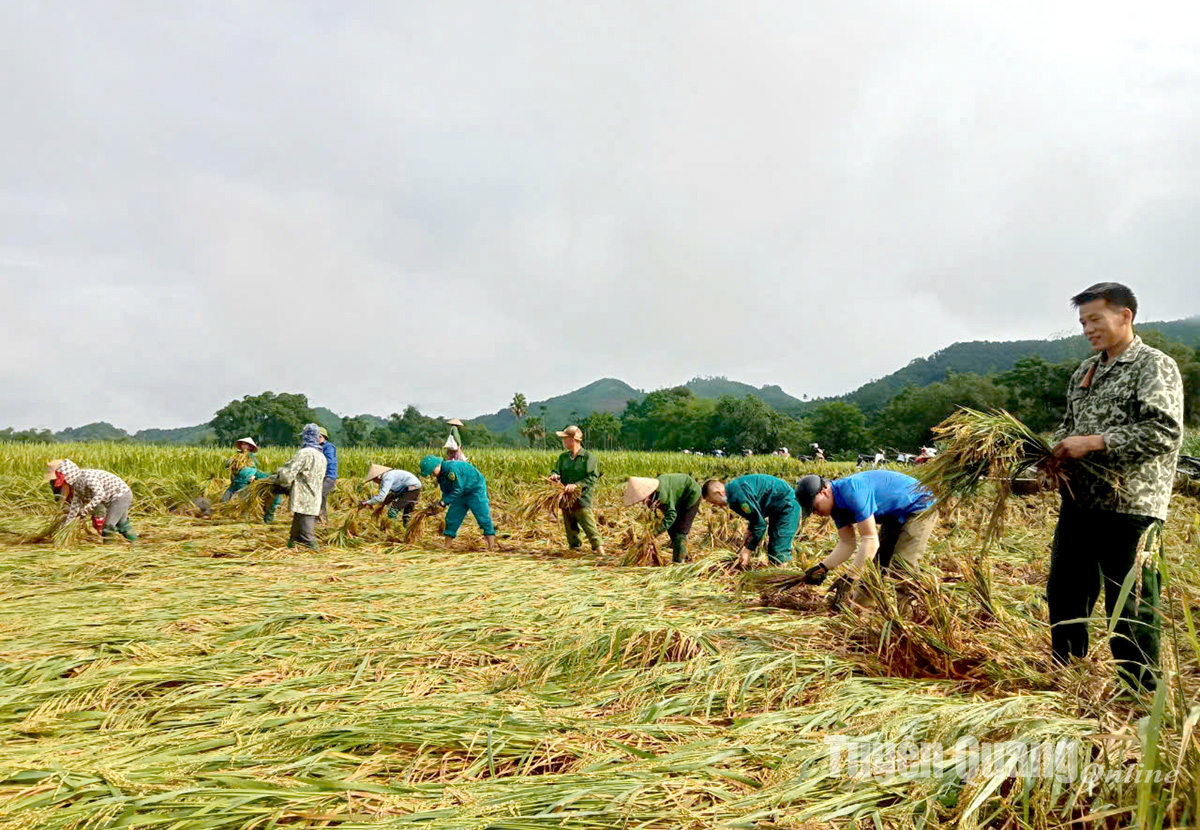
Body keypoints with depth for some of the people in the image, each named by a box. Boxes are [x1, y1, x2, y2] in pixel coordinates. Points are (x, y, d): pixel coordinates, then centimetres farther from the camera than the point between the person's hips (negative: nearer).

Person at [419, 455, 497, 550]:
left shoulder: (451, 468, -29)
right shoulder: (440, 474, 0)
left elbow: (458, 489, -29)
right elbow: (446, 491, 4)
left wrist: (444, 501, -29)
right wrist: (444, 502, -14)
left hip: (476, 490, -9)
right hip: (461, 495, 9)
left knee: (483, 517, -12)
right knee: (451, 517, 6)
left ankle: (491, 548, -11)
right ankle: (446, 547, 14)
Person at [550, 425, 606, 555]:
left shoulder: (588, 457, -4)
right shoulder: (563, 457, 15)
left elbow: (592, 478, -12)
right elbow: (555, 470, 13)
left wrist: (576, 485, -24)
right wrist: (554, 475, -12)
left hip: (582, 499, -6)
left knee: (589, 527, -12)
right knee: (570, 528, 11)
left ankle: (600, 550, -12)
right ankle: (574, 547, 21)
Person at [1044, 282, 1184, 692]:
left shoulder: (1155, 366, -6)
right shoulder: (1084, 372, 17)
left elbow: (1165, 432, -18)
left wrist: (1093, 442, -19)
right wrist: (1058, 451, 4)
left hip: (1130, 507, -8)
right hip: (1079, 502, 8)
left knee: (1131, 609, -1)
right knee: (1064, 595, 14)